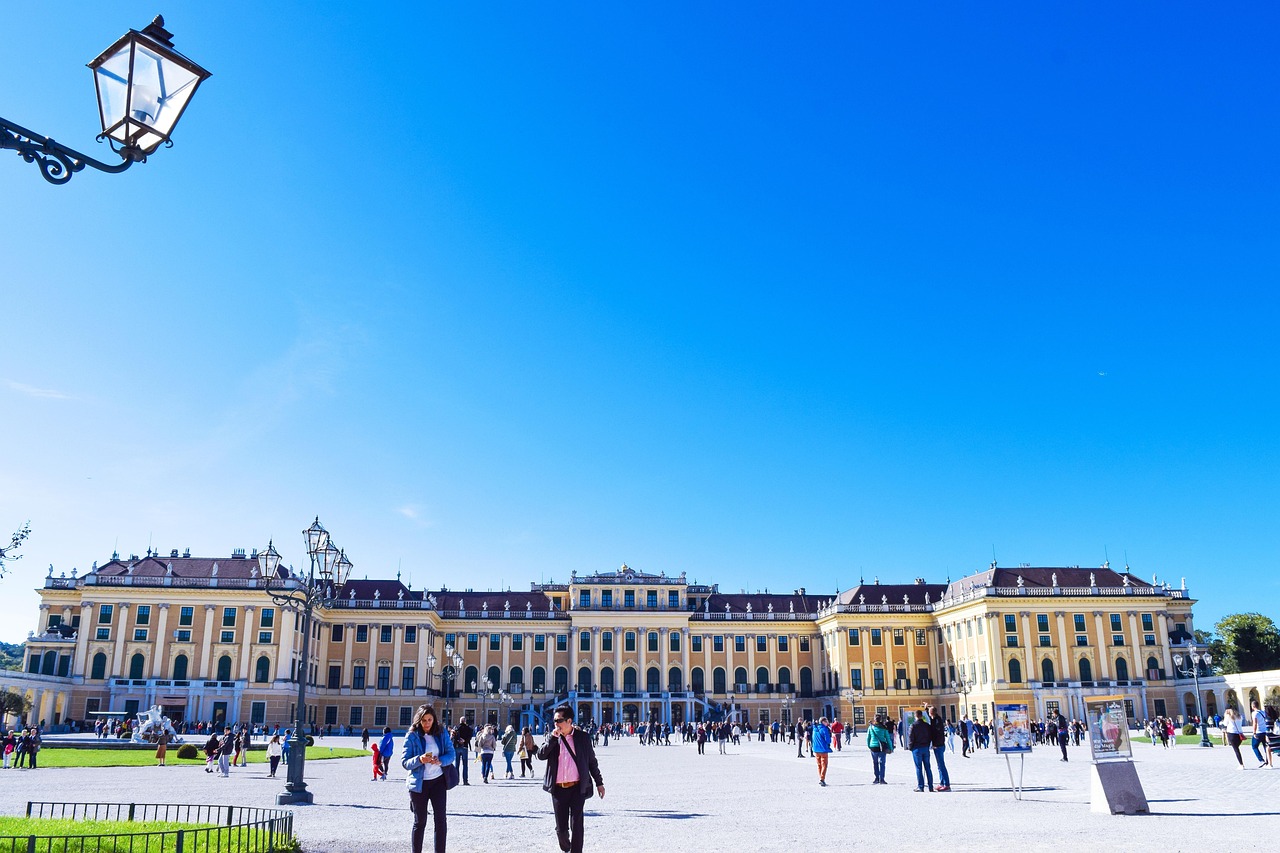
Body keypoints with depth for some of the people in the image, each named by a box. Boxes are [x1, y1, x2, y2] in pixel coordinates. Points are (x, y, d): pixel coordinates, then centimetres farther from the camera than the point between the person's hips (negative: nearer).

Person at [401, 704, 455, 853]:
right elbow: (404, 762, -7)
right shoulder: (412, 736, -6)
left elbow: (451, 754, 0)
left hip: (438, 781, 2)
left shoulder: (442, 733, 0)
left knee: (441, 819, -3)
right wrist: (419, 760, -26)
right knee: (420, 822, 7)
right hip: (419, 783, -2)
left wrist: (440, 761, -20)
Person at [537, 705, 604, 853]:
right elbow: (541, 755, -6)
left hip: (578, 788, -2)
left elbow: (592, 761, 8)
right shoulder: (552, 739, 6)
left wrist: (599, 782, 10)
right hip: (558, 789, 2)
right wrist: (553, 738, -14)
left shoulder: (583, 737, 1)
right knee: (561, 827, 7)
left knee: (576, 824, -5)